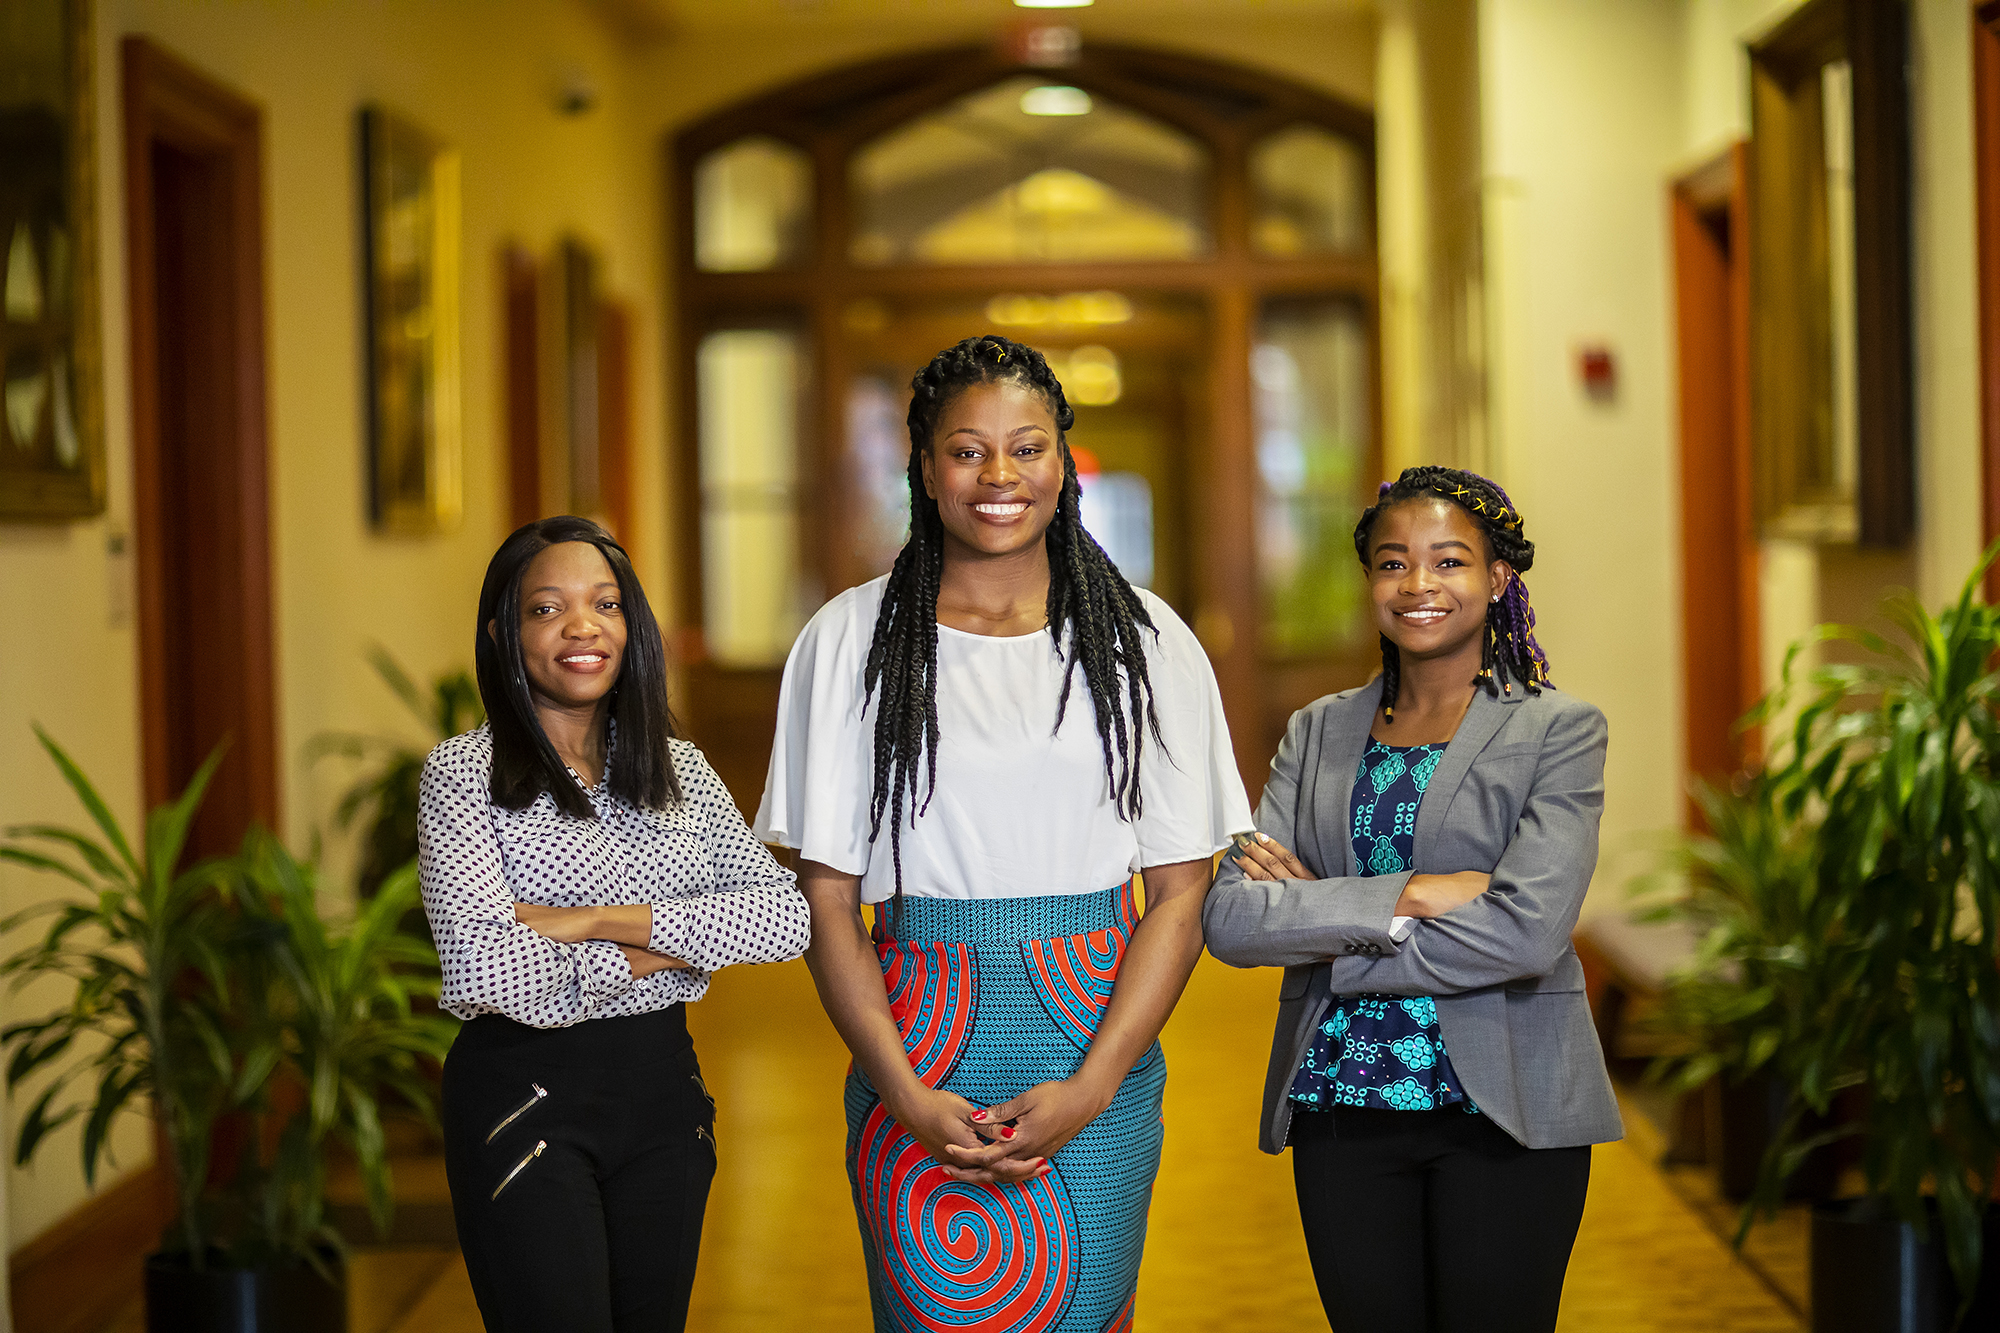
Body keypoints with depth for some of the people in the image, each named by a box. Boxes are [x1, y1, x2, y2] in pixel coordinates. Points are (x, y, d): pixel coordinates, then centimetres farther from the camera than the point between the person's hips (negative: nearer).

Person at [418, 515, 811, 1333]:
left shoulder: (678, 768, 7)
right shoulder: (462, 773, -6)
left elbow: (786, 919, -7)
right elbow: (482, 970, -20)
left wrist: (598, 920, -16)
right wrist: (669, 951, -13)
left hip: (663, 1090, 5)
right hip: (524, 1096, -4)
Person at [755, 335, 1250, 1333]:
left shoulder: (1145, 641, 4)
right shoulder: (850, 640, 2)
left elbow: (1180, 892, 1)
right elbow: (826, 895, -1)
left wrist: (1089, 1088, -11)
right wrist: (907, 1095, -12)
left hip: (1099, 1039, 1)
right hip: (916, 1044, 0)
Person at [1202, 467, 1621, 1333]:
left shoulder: (1560, 731, -3)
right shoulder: (1318, 733, 9)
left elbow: (1526, 931, -17)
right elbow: (1229, 919, -4)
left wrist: (1322, 924, -11)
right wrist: (1406, 896, -16)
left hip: (1503, 1109, -3)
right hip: (1341, 1108, 3)